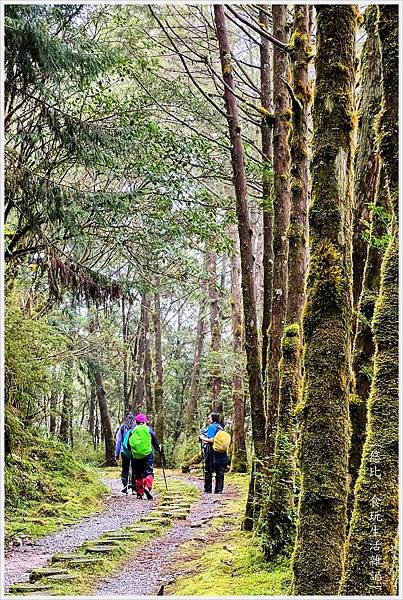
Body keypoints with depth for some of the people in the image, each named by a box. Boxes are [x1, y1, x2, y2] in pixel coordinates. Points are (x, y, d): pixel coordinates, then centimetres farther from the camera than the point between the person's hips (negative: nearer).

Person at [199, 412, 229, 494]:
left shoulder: (211, 427, -10)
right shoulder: (220, 427, 13)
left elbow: (211, 440, -19)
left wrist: (203, 438, -5)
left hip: (211, 453, -7)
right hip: (221, 453, 7)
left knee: (208, 472, 3)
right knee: (220, 472, 7)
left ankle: (208, 489, 5)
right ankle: (219, 489, 7)